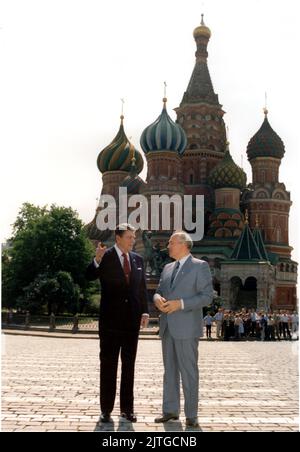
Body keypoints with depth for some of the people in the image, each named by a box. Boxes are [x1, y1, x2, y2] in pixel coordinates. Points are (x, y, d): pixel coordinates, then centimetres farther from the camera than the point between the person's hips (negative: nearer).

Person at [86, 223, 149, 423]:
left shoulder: (138, 259, 8)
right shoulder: (105, 257, -5)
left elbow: (142, 287, 12)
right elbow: (90, 276, -17)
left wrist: (145, 311, 3)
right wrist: (97, 260, -36)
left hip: (132, 320, 4)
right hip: (111, 319, -4)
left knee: (129, 365, 10)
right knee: (108, 365, 2)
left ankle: (127, 408, 18)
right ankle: (106, 410, 9)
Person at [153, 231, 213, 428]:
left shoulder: (200, 266, -4)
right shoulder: (168, 268, 16)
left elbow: (207, 296, -10)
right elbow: (159, 291, 19)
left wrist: (180, 304, -19)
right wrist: (158, 298, -6)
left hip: (187, 328, -6)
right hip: (167, 328, 6)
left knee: (188, 372, -2)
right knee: (169, 371, 11)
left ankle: (191, 415, 7)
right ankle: (170, 410, 20)